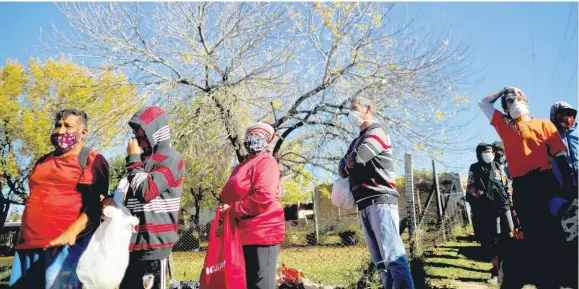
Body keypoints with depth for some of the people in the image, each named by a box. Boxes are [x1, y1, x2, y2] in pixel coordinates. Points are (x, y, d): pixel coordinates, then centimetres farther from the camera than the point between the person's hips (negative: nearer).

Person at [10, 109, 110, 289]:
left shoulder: (92, 159, -1)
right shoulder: (43, 161, 21)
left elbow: (96, 204, -10)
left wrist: (71, 232, -22)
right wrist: (22, 233, 21)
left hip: (65, 245, -7)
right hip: (28, 244, 7)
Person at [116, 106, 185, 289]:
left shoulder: (171, 160, -10)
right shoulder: (145, 158, 17)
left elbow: (145, 191, -21)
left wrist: (134, 158, -8)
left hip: (154, 243, -9)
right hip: (134, 242, 9)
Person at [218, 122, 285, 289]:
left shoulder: (266, 161, -7)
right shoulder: (243, 166, 20)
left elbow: (264, 196, -22)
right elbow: (232, 196, 23)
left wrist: (232, 211, -13)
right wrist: (224, 209, -1)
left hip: (262, 232, -9)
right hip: (246, 235, 9)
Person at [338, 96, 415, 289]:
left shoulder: (376, 132, -1)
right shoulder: (357, 141, 25)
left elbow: (357, 159, -16)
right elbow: (343, 167, 18)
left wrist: (346, 166, 6)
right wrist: (345, 168, -5)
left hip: (380, 199, -8)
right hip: (365, 204, 8)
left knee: (392, 255, -13)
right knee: (380, 259, 6)